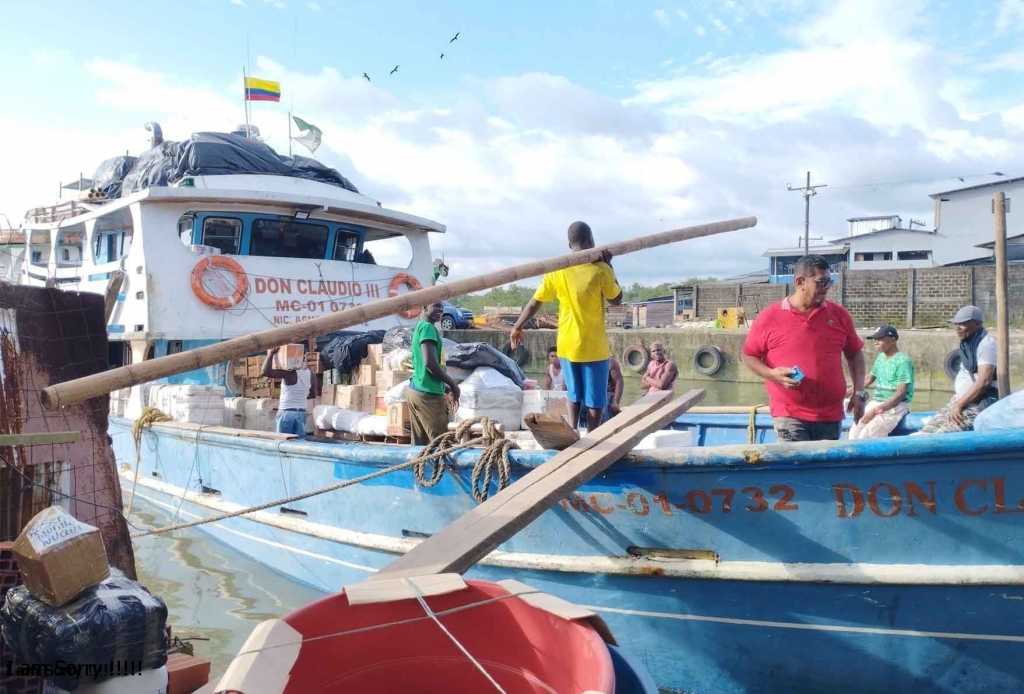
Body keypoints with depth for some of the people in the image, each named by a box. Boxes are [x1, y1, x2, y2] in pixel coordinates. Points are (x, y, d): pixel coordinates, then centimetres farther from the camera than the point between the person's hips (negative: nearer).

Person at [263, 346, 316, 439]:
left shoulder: (289, 373, -15)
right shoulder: (310, 374, 4)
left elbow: (266, 372, -24)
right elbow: (313, 395, 16)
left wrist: (270, 354, -14)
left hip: (286, 413, -5)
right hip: (301, 413, 5)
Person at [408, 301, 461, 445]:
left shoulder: (419, 327, 17)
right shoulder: (428, 327, -12)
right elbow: (430, 362, -22)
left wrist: (446, 386, 20)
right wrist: (452, 384, -11)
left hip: (415, 390, 10)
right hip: (427, 393, -9)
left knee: (420, 443, 11)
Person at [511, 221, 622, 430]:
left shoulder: (557, 271, -3)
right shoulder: (600, 270, -13)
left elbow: (534, 303, 1)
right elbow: (616, 300, 2)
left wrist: (518, 327, 14)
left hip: (568, 344, 4)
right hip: (594, 346, -3)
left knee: (573, 392, 20)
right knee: (594, 398, 6)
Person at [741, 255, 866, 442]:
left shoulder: (839, 315, 5)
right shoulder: (769, 317, -4)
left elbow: (855, 354, 16)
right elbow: (748, 356, 4)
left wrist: (859, 392, 7)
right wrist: (772, 374, -14)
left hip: (831, 415, 4)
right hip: (789, 416, -3)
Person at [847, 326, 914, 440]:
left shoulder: (903, 361, -12)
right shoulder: (880, 357, 10)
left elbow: (901, 394, -17)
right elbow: (869, 379, 23)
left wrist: (876, 411, -23)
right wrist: (850, 391, 8)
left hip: (896, 405, -7)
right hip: (876, 402, 7)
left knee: (867, 435, -24)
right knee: (855, 431, -14)